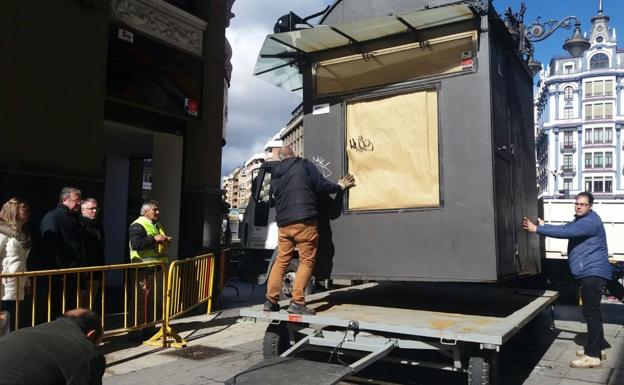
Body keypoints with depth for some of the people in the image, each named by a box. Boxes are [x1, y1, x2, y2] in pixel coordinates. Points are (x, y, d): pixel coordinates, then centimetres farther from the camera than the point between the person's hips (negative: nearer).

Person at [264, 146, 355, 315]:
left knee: (281, 260, 14)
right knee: (306, 261, -1)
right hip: (303, 221, -6)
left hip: (283, 223, 6)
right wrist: (340, 186, 12)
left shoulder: (276, 174, 19)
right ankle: (297, 302, -7)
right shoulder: (304, 165, 3)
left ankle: (271, 299, 12)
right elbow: (321, 185, -3)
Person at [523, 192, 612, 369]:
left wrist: (537, 229, -27)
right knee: (592, 311, 18)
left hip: (593, 273, -11)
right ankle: (598, 347, 29)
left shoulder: (590, 221, -19)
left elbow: (565, 232, -27)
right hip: (589, 273, 11)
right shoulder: (580, 220, 17)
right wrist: (544, 226, 6)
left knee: (591, 312, -11)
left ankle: (593, 356, -9)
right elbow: (564, 227, 20)